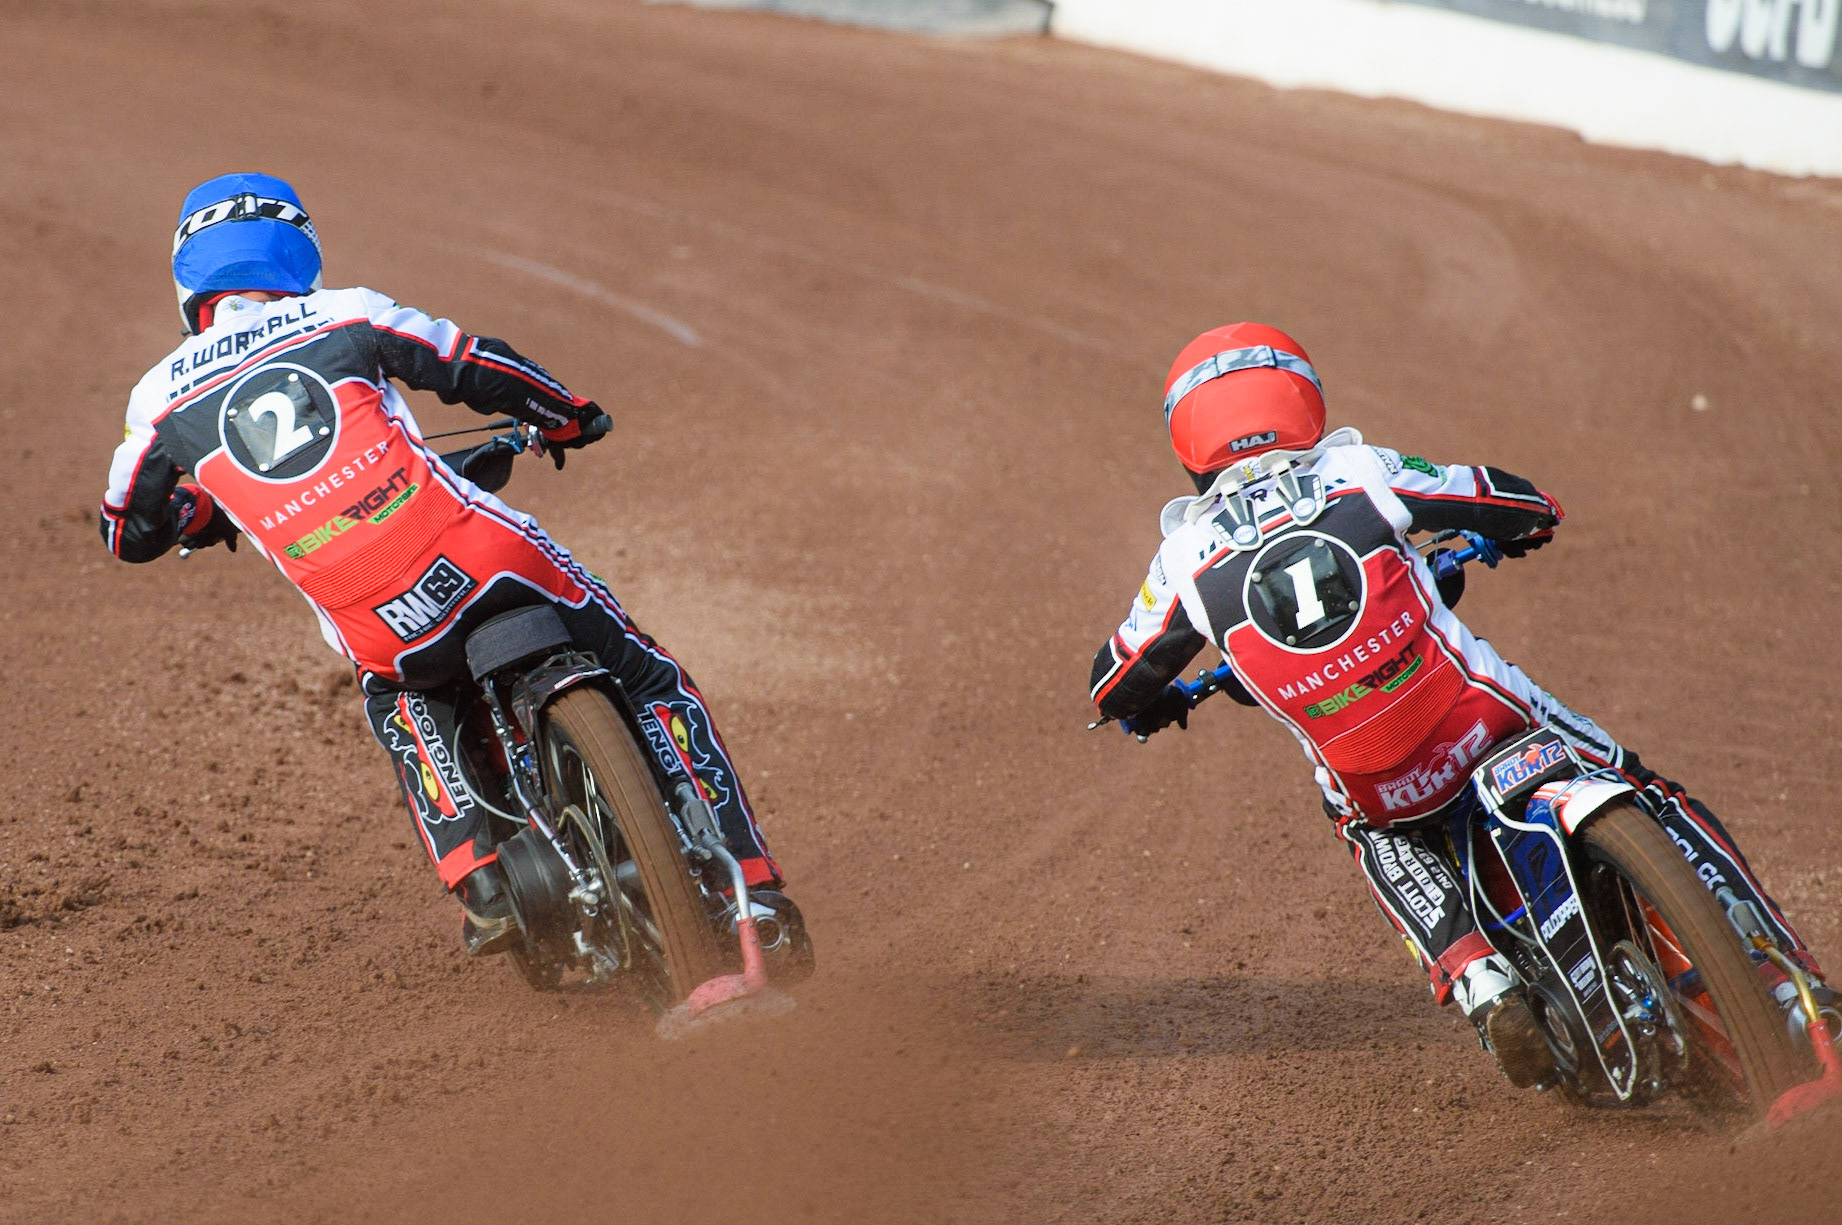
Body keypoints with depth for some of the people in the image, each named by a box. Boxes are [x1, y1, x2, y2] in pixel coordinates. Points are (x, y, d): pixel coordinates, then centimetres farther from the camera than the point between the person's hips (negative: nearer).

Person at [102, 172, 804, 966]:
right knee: (654, 684, 17)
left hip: (378, 627, 1)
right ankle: (749, 884, 6)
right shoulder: (344, 315, 11)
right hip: (480, 556, -1)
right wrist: (570, 418, 35)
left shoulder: (161, 397, 13)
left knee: (401, 705, 36)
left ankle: (480, 882, 15)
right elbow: (480, 369, 15)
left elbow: (131, 535, 25)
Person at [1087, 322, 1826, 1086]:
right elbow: (1531, 509, 13)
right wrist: (1488, 538, 37)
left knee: (1375, 834, 34)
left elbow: (1116, 688, 17)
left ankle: (1478, 982, 8)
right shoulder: (1360, 476, 3)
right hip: (1493, 722, 0)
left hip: (1380, 795, 1)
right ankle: (1790, 975, 14)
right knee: (1653, 802, 19)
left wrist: (1160, 704, 41)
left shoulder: (1187, 561, 3)